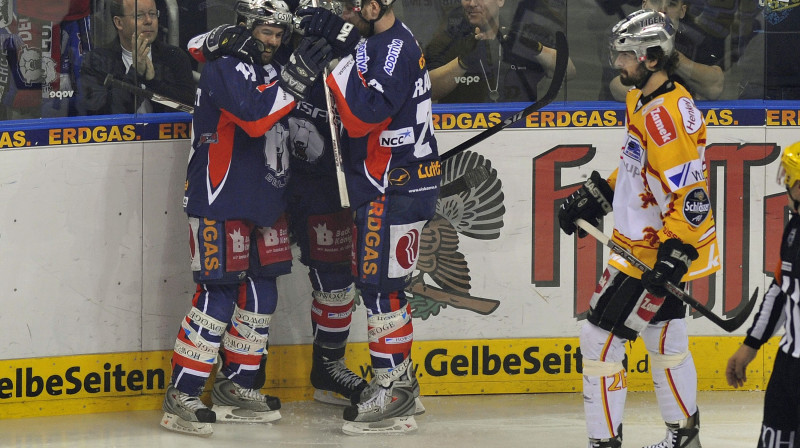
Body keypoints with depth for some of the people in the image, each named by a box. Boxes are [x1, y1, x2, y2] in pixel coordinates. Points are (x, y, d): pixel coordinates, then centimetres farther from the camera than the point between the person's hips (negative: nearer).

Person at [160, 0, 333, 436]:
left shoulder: (269, 70, 14)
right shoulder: (222, 68, -13)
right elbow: (254, 115, -29)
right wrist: (296, 74, -32)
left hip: (264, 202, 9)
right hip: (220, 202, -9)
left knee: (260, 295, 11)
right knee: (218, 297, -12)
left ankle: (236, 384, 24)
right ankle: (181, 397, -8)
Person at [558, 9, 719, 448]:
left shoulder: (665, 115, -24)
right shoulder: (641, 101, 8)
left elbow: (690, 193, -26)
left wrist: (676, 251, -28)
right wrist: (594, 196, 20)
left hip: (657, 253, -11)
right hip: (648, 244, 11)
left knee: (601, 338, -9)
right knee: (664, 340, 21)